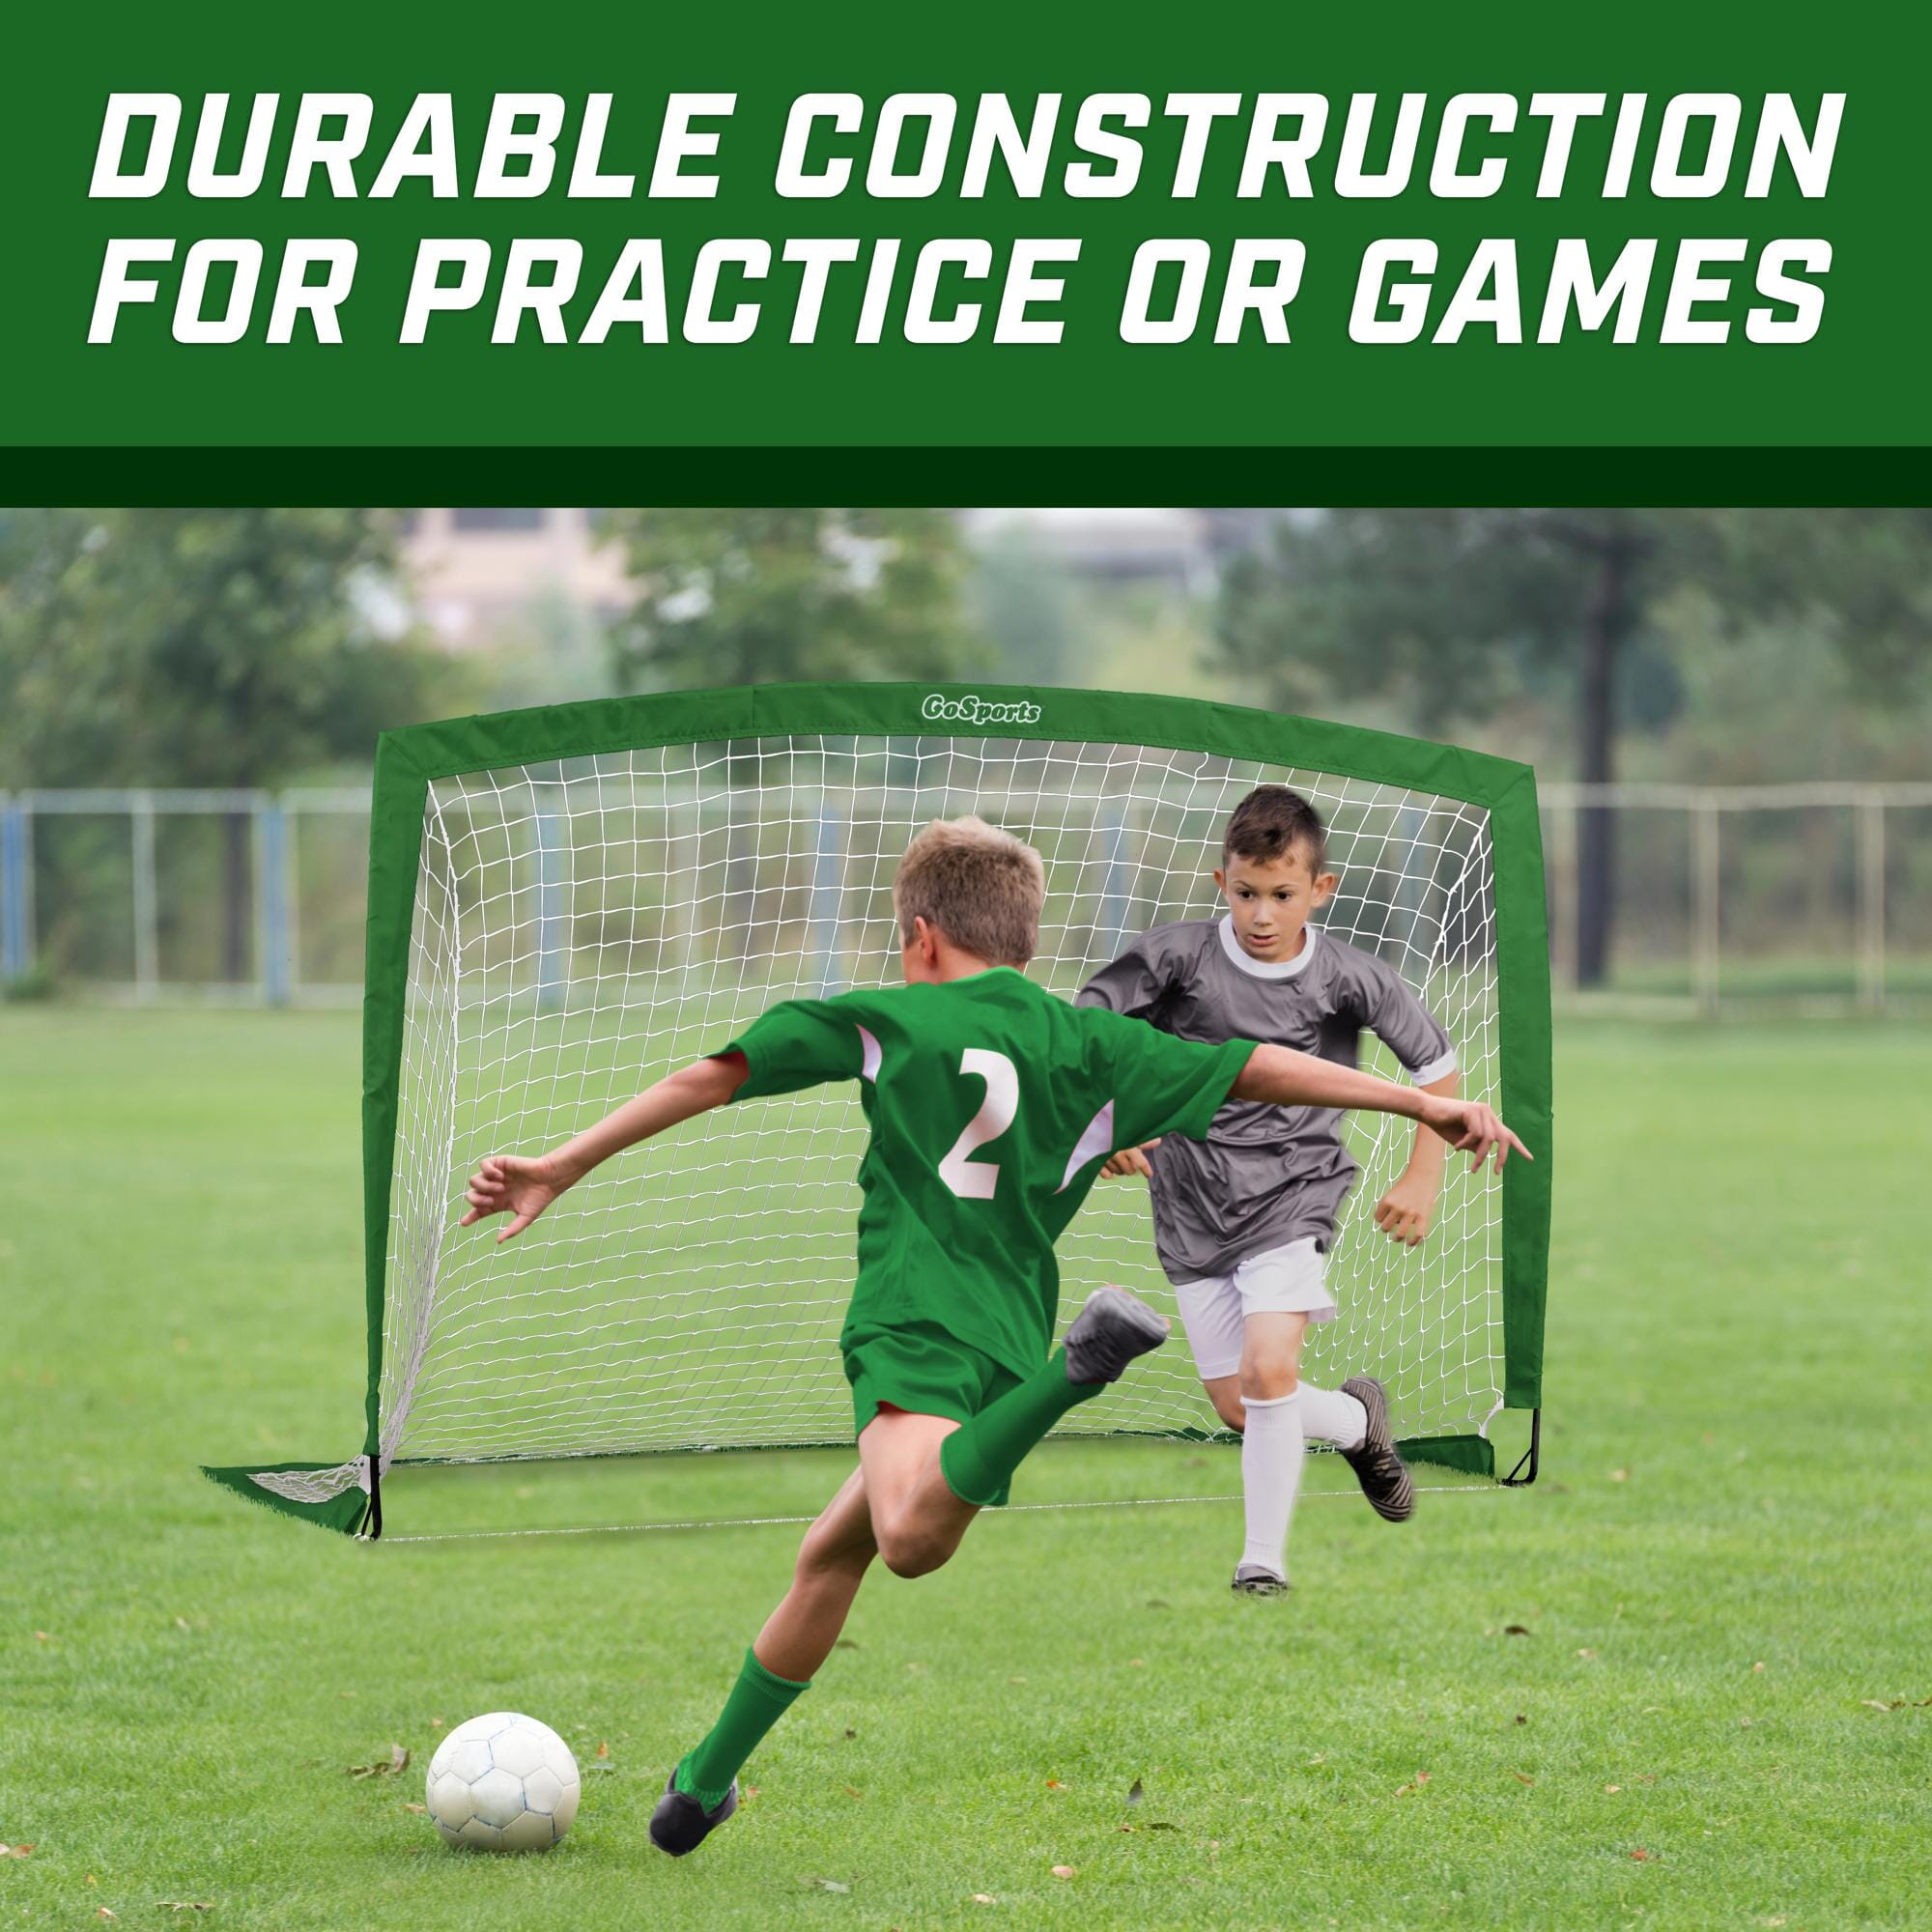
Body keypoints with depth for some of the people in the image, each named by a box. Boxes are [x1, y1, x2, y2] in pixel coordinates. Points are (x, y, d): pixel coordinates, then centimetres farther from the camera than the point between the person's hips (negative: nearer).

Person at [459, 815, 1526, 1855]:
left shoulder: (880, 1018, 11)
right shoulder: (1090, 1042, 17)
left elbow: (713, 1077, 8)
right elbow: (1259, 1068, 14)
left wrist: (561, 1170, 12)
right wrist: (1431, 1103, 19)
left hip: (917, 1321, -6)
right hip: (1012, 1334, 6)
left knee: (909, 1537, -35)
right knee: (829, 1554, 20)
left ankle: (1084, 1365, -53)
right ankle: (706, 1780, 25)